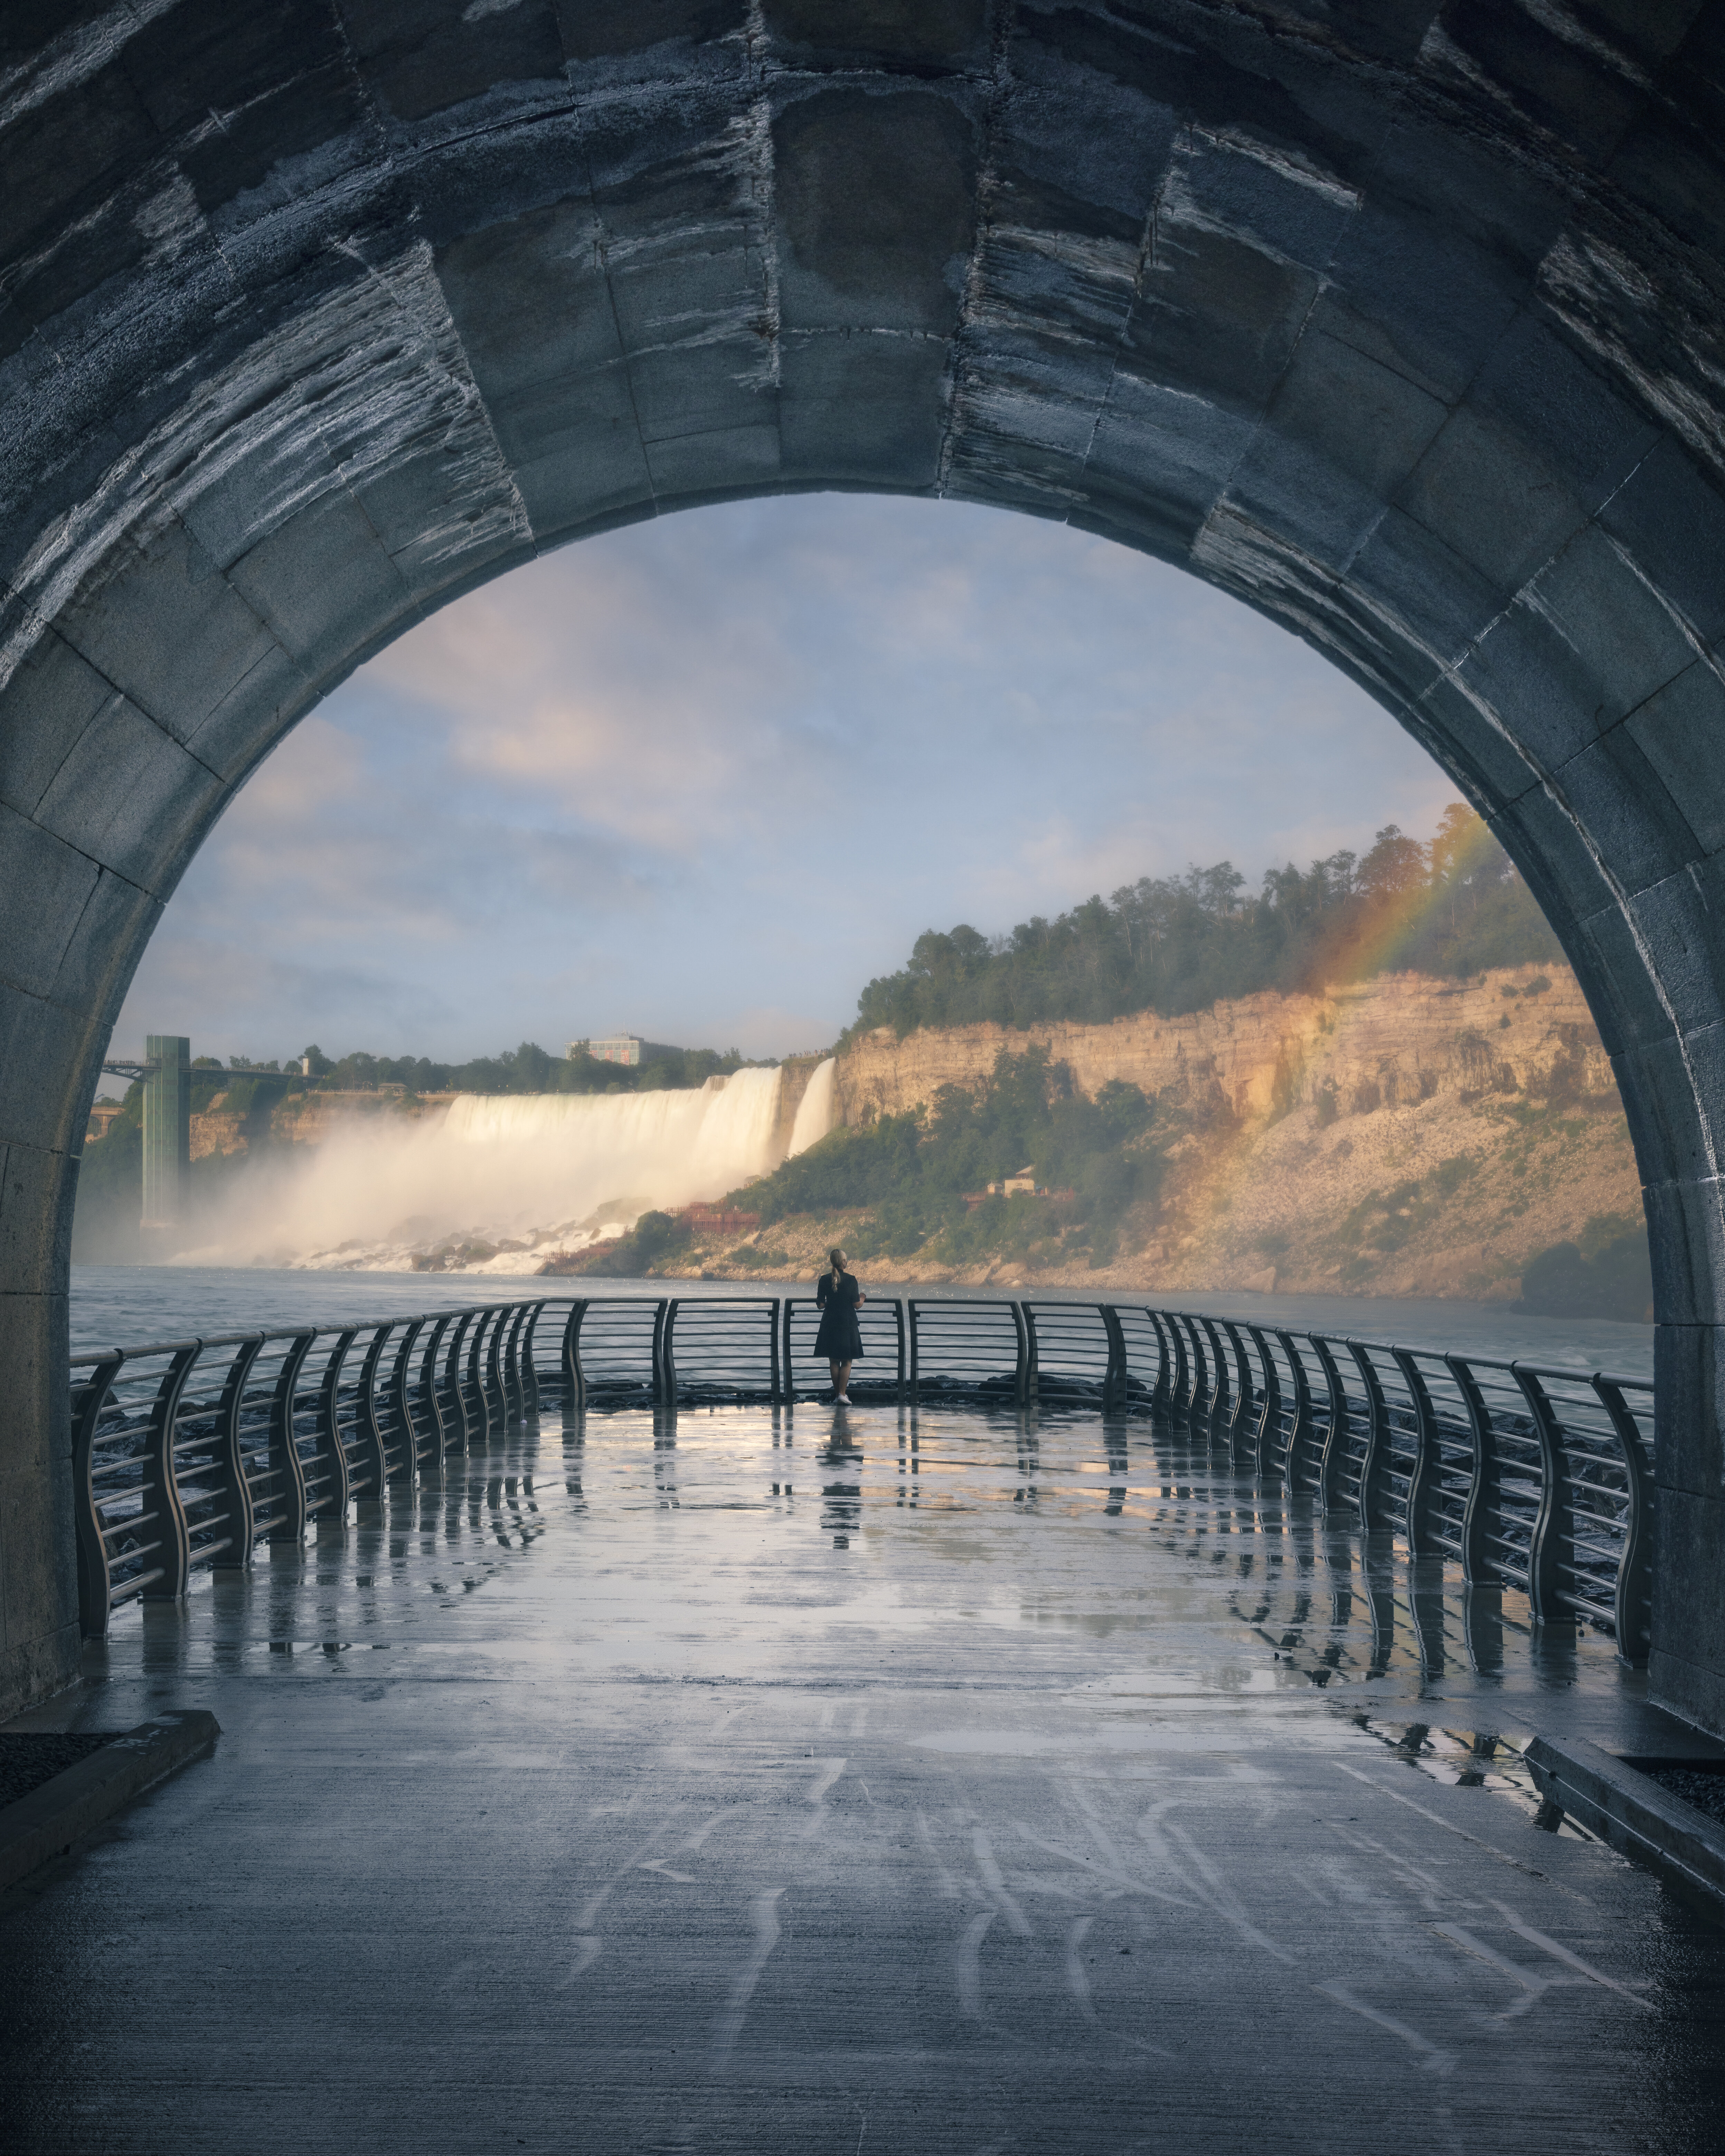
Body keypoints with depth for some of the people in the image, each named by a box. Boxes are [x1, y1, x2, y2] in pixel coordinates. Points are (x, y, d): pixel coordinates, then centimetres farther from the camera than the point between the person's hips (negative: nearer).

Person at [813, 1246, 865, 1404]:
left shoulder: (824, 1280, -3)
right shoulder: (851, 1280, -8)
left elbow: (820, 1305, -3)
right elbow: (857, 1305, -6)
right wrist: (863, 1298, 15)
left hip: (830, 1324, 2)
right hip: (848, 1324, -2)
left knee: (833, 1361, 11)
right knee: (847, 1361, 5)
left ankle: (837, 1394, 13)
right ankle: (843, 1394, -7)